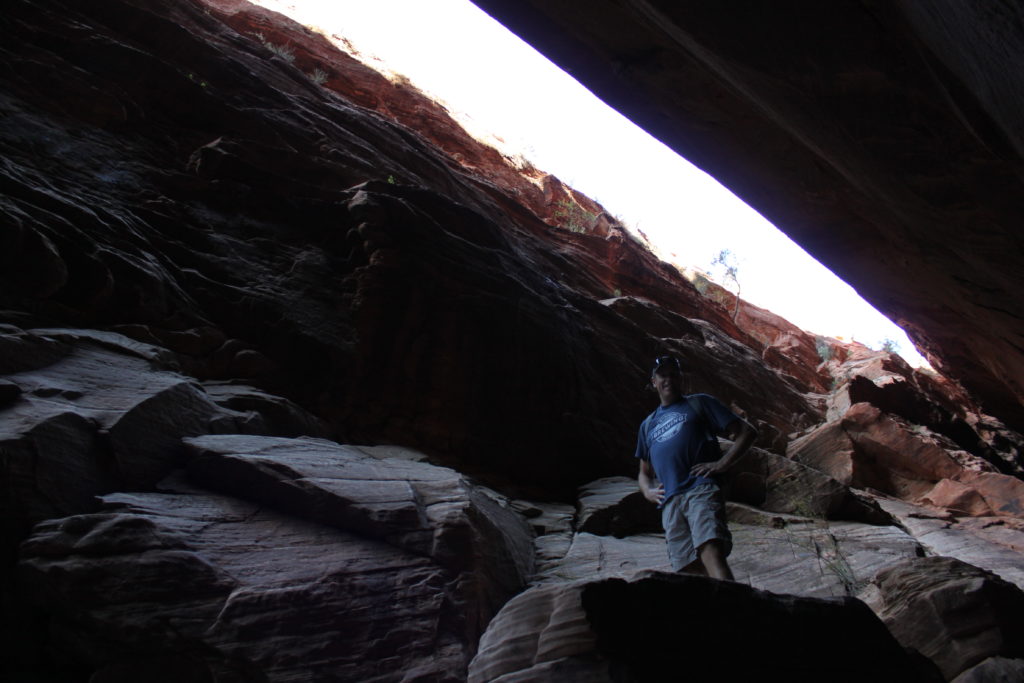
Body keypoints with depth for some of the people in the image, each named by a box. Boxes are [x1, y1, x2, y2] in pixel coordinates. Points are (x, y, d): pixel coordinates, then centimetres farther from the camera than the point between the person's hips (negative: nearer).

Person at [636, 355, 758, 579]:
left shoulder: (699, 403, 17)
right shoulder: (648, 424, 30)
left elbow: (746, 432, 11)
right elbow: (644, 472, 37)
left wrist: (722, 464, -4)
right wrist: (648, 491, 13)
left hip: (701, 490, -4)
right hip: (670, 503, 5)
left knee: (710, 551, -28)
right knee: (689, 569, -8)